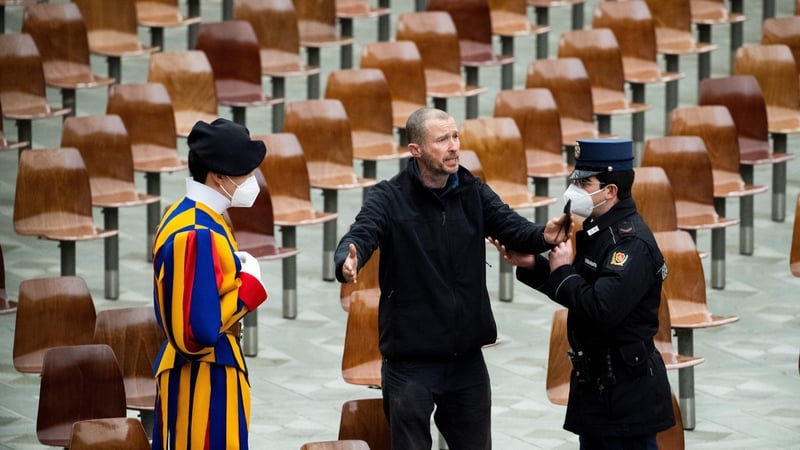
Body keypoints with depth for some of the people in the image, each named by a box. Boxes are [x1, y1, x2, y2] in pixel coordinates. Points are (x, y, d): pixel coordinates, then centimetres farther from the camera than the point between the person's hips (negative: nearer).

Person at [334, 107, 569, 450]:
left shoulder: (473, 193, 3)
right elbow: (359, 237, -24)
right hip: (410, 361, -4)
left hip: (467, 358, 4)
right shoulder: (389, 198, -9)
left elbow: (513, 228, -8)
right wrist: (348, 263, -48)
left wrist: (543, 236, -31)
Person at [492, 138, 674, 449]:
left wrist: (562, 272, -17)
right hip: (596, 386, 10)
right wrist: (530, 266, 4)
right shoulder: (598, 231, 10)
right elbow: (579, 291, 17)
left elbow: (602, 310, -31)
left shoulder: (631, 243, -21)